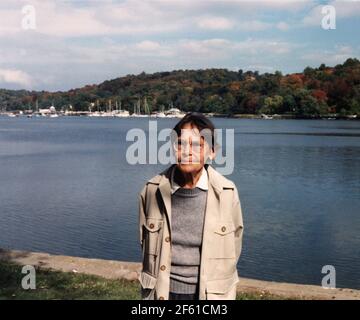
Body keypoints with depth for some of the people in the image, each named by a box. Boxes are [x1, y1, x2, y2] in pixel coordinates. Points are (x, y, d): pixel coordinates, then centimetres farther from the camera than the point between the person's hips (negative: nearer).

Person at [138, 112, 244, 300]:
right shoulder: (152, 191, -7)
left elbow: (232, 250, 1)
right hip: (163, 292, 1)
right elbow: (146, 244, 5)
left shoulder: (227, 193, -9)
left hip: (211, 292, -1)